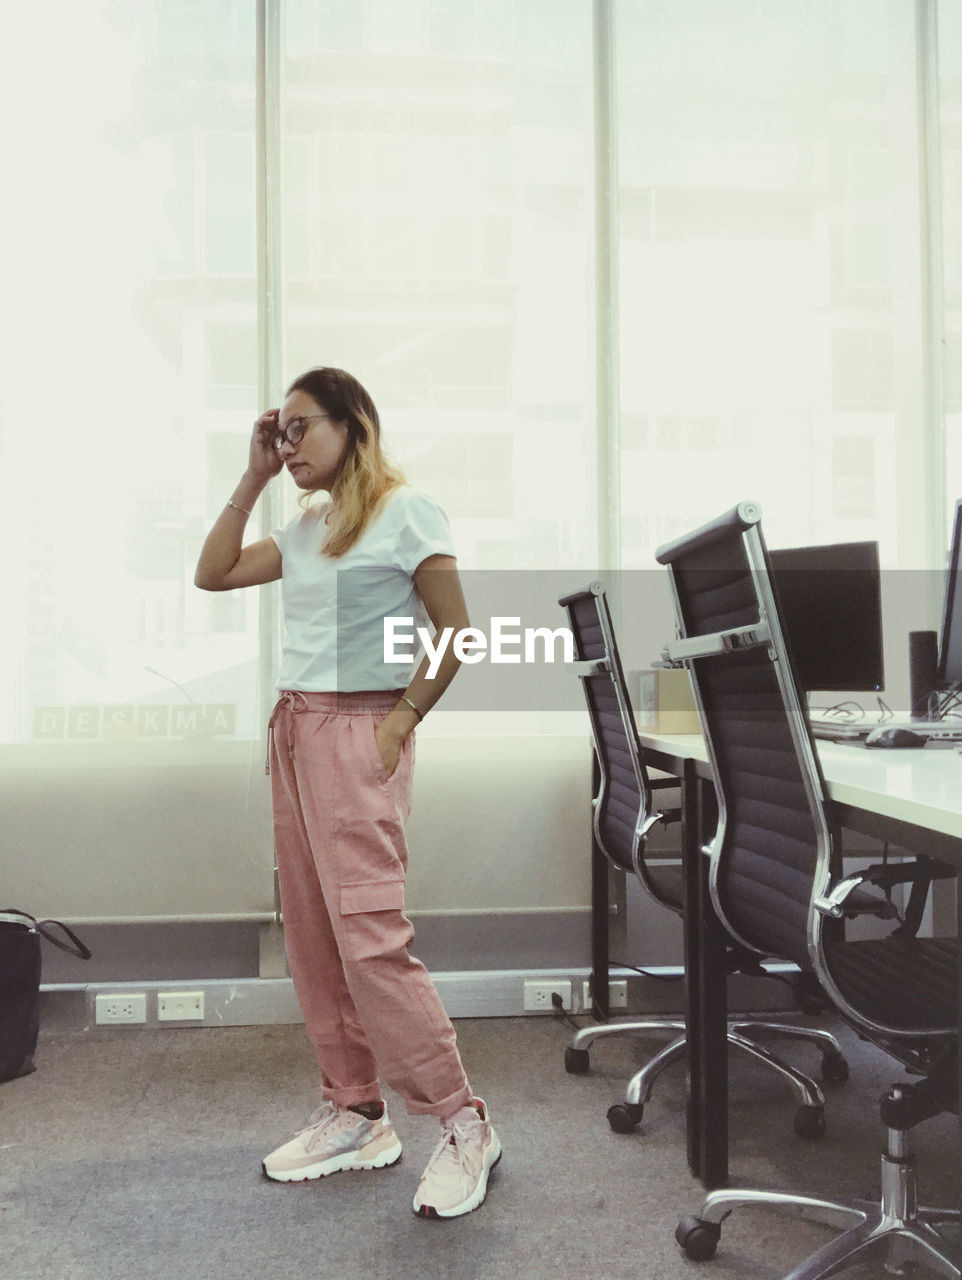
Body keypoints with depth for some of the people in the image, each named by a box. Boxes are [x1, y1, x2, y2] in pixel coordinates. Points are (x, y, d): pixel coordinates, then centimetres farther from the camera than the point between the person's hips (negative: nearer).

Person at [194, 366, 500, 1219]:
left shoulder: (405, 511, -5)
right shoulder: (306, 526, 15)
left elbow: (456, 631, -7)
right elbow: (214, 575, 18)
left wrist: (401, 721, -14)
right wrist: (252, 478, 14)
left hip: (359, 732, -8)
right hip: (293, 730, 8)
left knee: (369, 935, -11)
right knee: (310, 933, 9)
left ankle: (464, 1125, 1)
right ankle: (355, 1113, 21)